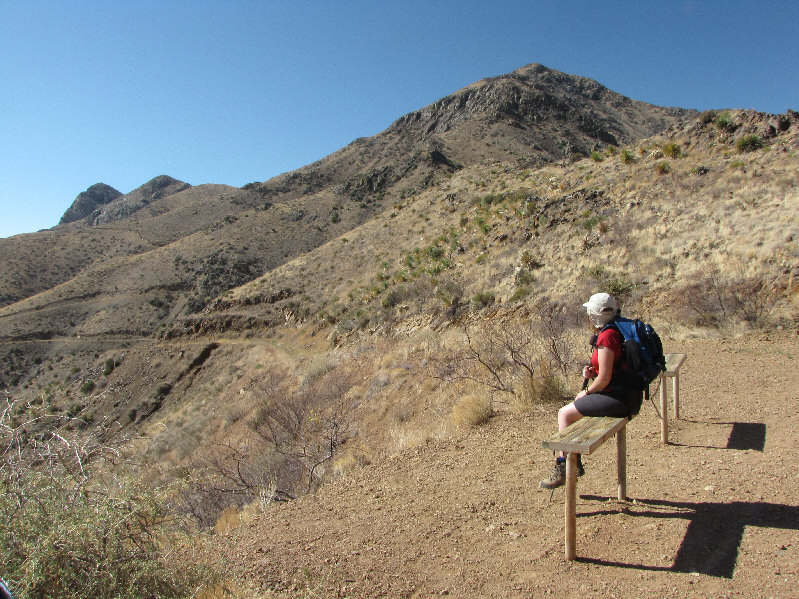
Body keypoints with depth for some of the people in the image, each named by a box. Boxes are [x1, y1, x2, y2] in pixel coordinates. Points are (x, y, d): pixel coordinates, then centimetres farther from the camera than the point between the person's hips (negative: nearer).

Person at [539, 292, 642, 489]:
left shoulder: (606, 336, -19)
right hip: (626, 395, 10)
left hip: (618, 399, -10)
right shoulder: (616, 331, 13)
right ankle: (575, 463, 23)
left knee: (564, 413, -3)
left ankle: (563, 469, 6)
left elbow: (604, 379, -20)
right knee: (570, 410, 18)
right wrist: (592, 372, 5)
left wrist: (586, 392, -3)